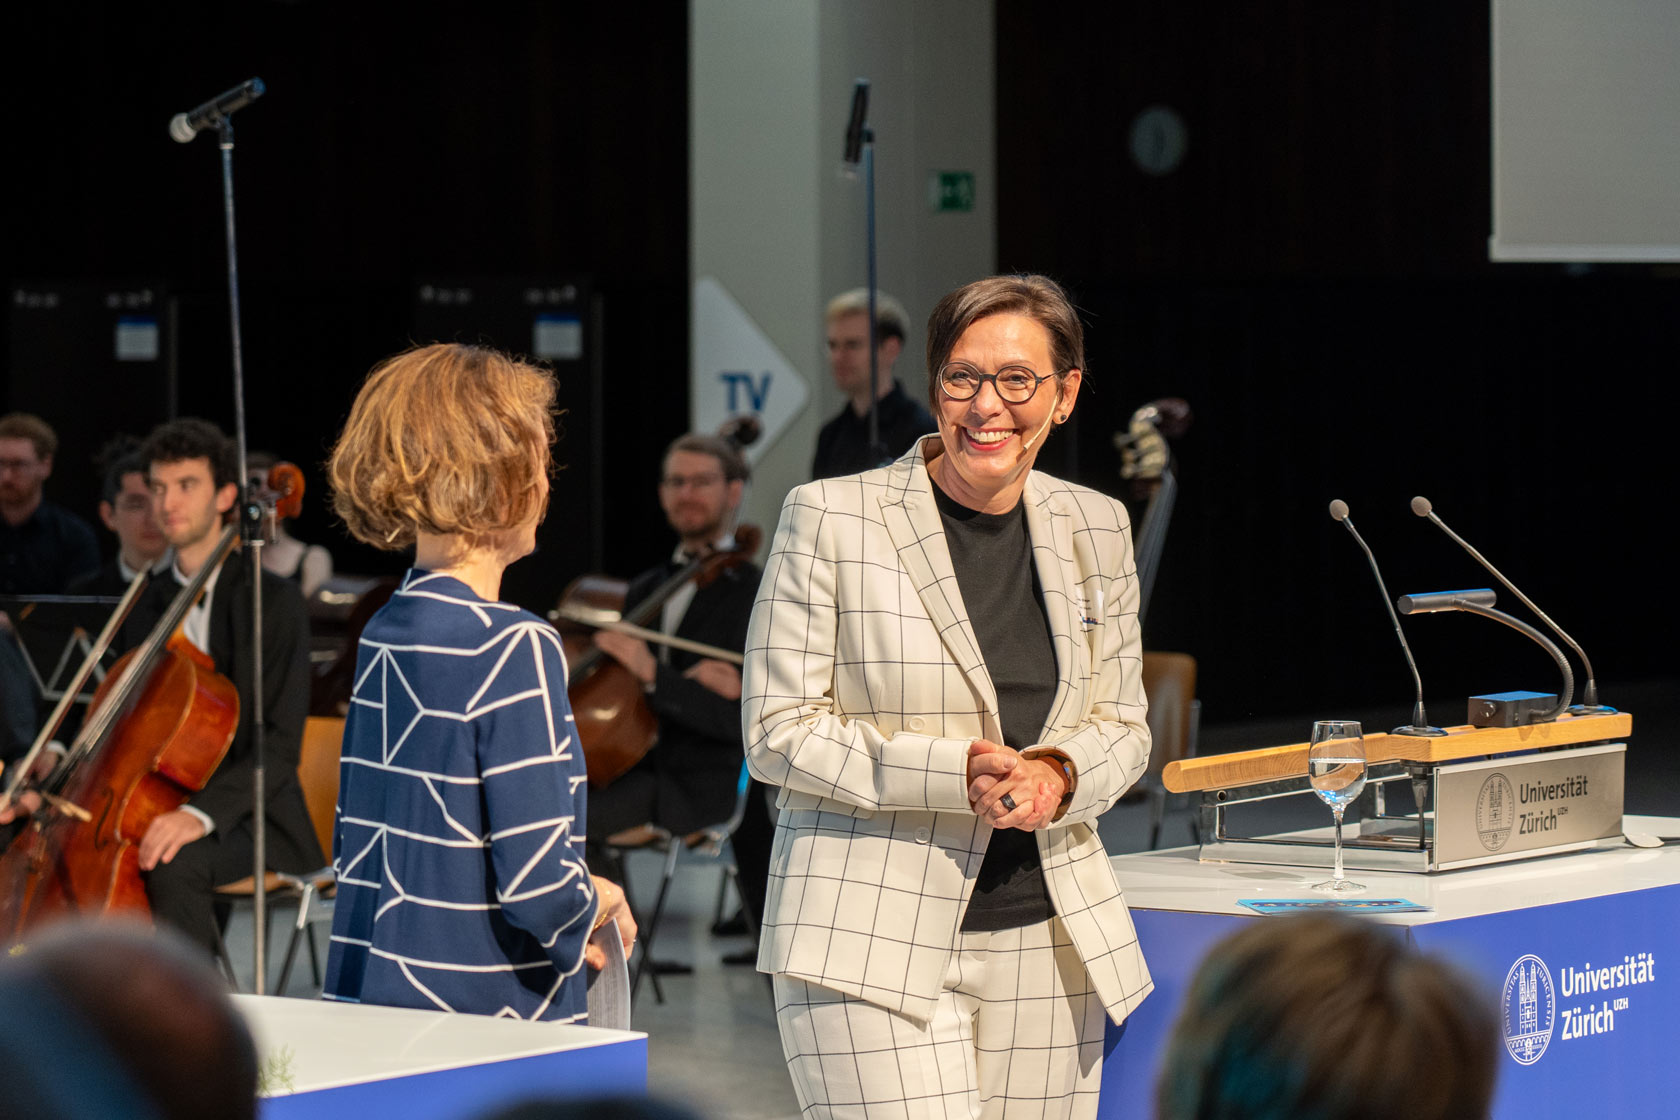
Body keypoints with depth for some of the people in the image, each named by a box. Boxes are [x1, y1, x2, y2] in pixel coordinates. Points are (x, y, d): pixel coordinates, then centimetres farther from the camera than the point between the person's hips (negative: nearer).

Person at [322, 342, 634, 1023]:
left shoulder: (382, 635, 9)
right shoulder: (513, 648, -15)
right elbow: (541, 886, -21)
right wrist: (591, 908, 2)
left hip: (365, 1004, 8)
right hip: (486, 1025, -8)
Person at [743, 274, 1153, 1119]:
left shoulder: (1095, 529, 11)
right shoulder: (830, 520, -3)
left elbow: (1122, 724, 16)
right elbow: (778, 733, -5)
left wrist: (1059, 777, -8)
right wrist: (953, 773, -17)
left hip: (1044, 945, 5)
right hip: (873, 946, -5)